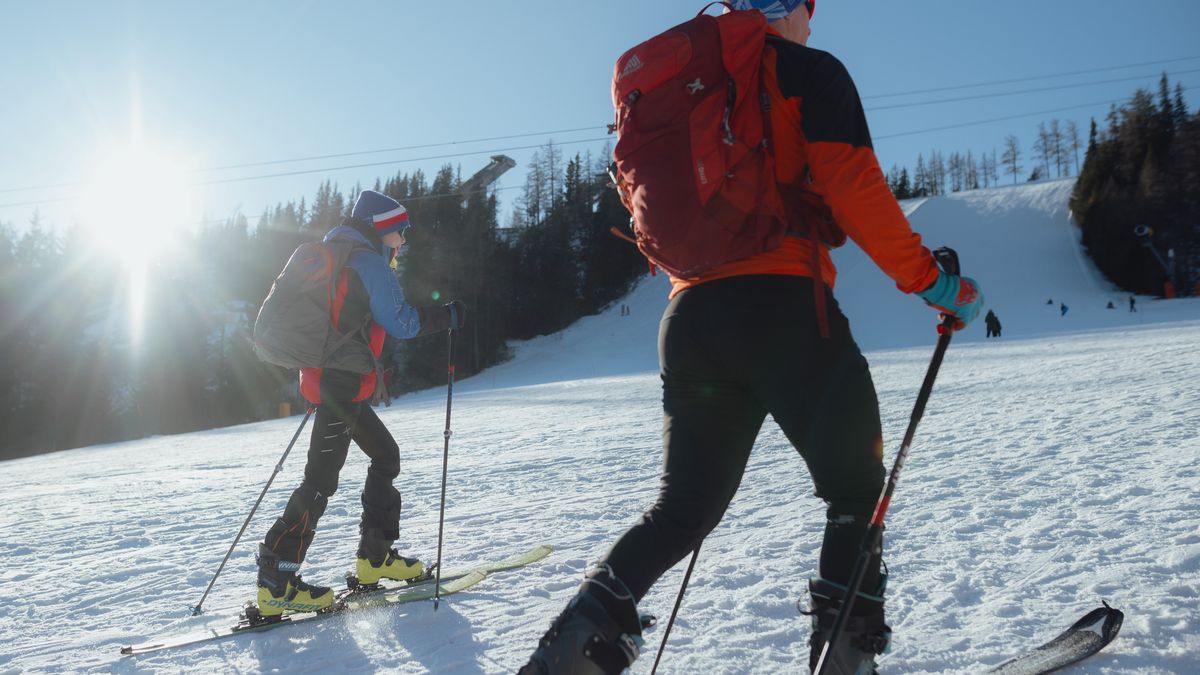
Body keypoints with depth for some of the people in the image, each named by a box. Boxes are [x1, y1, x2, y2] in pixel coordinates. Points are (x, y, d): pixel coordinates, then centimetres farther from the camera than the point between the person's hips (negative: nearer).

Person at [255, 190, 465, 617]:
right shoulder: (368, 262, -10)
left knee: (385, 455, 16)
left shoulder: (339, 258, 20)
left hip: (333, 382, 11)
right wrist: (446, 317, -4)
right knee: (322, 478, -9)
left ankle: (375, 556, 21)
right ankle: (276, 580, -6)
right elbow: (400, 322, -14)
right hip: (341, 385, -11)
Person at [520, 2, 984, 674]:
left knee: (686, 505, 14)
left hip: (688, 318, 6)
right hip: (782, 306, -6)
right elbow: (854, 186, -8)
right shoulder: (809, 70, 5)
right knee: (856, 486, 9)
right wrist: (931, 279, -1)